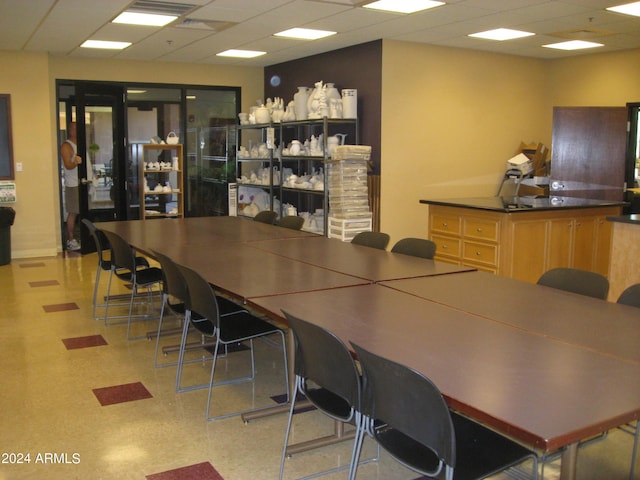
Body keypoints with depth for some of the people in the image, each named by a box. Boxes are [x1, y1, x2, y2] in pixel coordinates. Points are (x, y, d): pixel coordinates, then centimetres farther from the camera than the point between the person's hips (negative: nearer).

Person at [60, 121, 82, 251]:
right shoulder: (66, 146, -7)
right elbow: (68, 165, -17)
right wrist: (76, 162, -34)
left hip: (80, 183, 7)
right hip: (72, 185, -7)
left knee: (76, 212, 8)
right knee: (73, 213, -5)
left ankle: (71, 238, 15)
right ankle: (71, 240, 0)